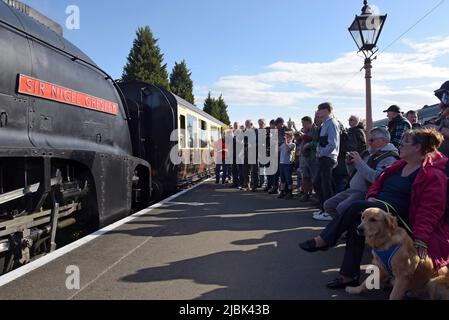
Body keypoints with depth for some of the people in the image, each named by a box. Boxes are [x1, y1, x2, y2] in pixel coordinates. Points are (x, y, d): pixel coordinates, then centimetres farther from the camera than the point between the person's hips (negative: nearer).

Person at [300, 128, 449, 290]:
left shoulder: (433, 175, -9)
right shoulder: (399, 166, 17)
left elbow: (430, 210, -17)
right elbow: (378, 183, 22)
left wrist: (420, 239, -25)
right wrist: (372, 197, 0)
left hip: (399, 217, -7)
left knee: (358, 207, -29)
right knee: (357, 222, -26)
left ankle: (323, 240, -17)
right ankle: (349, 276, -21)